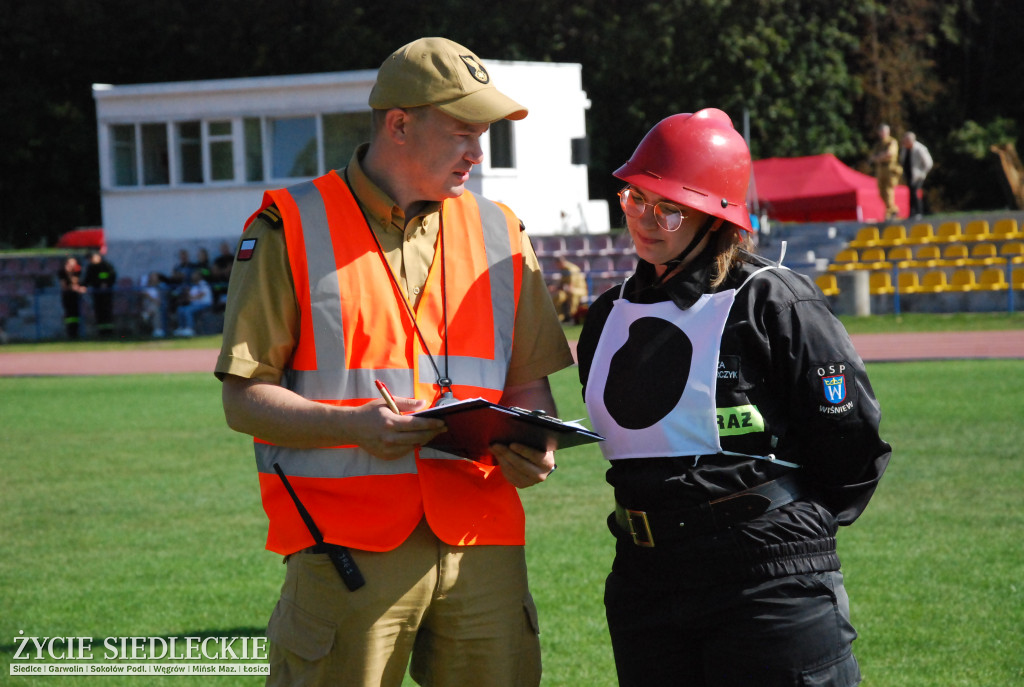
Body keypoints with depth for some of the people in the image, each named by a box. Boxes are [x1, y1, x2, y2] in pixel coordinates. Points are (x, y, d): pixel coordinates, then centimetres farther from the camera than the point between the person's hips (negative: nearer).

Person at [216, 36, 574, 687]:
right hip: (348, 553, -4)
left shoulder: (498, 234, 15)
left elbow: (528, 383, 17)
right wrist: (354, 425, -19)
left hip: (484, 549, 4)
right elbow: (244, 398, -3)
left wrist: (529, 449, -5)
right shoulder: (293, 229, 0)